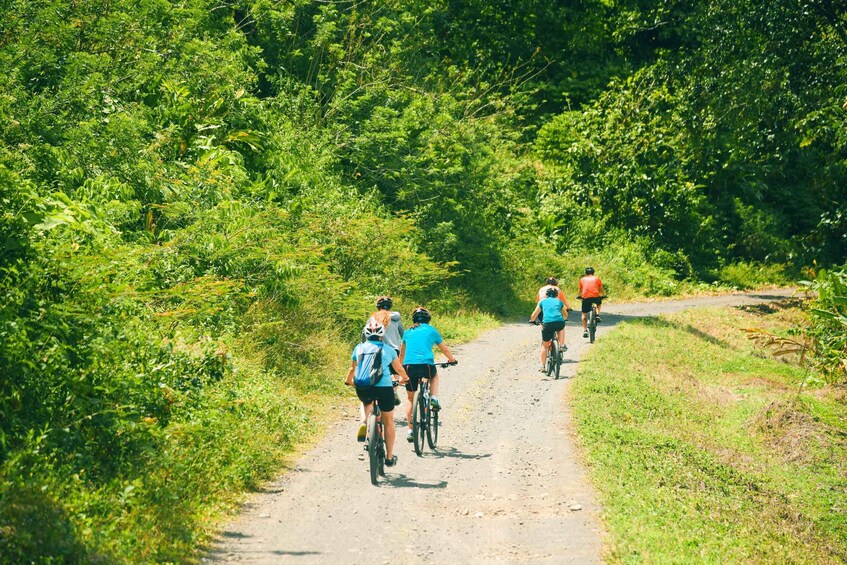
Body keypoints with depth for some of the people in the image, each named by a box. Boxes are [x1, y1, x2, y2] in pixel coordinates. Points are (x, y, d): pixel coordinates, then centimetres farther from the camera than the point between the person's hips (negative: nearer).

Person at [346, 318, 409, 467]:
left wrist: (348, 381, 45)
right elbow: (399, 369, 23)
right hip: (384, 387, -1)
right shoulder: (388, 350, 9)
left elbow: (352, 368, 25)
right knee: (388, 421, 16)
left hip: (362, 388, 1)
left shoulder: (359, 348, 11)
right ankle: (389, 457, 20)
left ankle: (364, 422, 7)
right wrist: (404, 378, 45)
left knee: (367, 402, 36)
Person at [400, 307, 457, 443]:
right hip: (426, 365, -1)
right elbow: (444, 349, 26)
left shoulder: (408, 332, 21)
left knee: (411, 399, 16)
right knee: (434, 376, 36)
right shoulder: (431, 330, 15)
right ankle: (434, 399, 13)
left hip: (409, 366, 1)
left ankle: (410, 430, 8)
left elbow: (402, 353, 34)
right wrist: (452, 360, 44)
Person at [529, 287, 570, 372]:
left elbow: (534, 316, 25)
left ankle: (542, 366, 15)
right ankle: (561, 346, 24)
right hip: (560, 323, 1)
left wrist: (532, 320, 47)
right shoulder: (559, 301, 25)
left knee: (545, 346, 17)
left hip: (547, 324, -1)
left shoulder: (542, 301, 22)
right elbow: (565, 315, 40)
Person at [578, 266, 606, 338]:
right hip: (596, 296, 0)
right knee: (599, 302, 36)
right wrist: (604, 295, 46)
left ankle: (585, 330, 4)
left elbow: (580, 290, 31)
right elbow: (601, 289, 27)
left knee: (584, 314, 14)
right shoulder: (597, 278, 18)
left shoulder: (582, 279, 20)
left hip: (586, 297, 0)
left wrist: (578, 296, 50)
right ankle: (597, 315, 16)